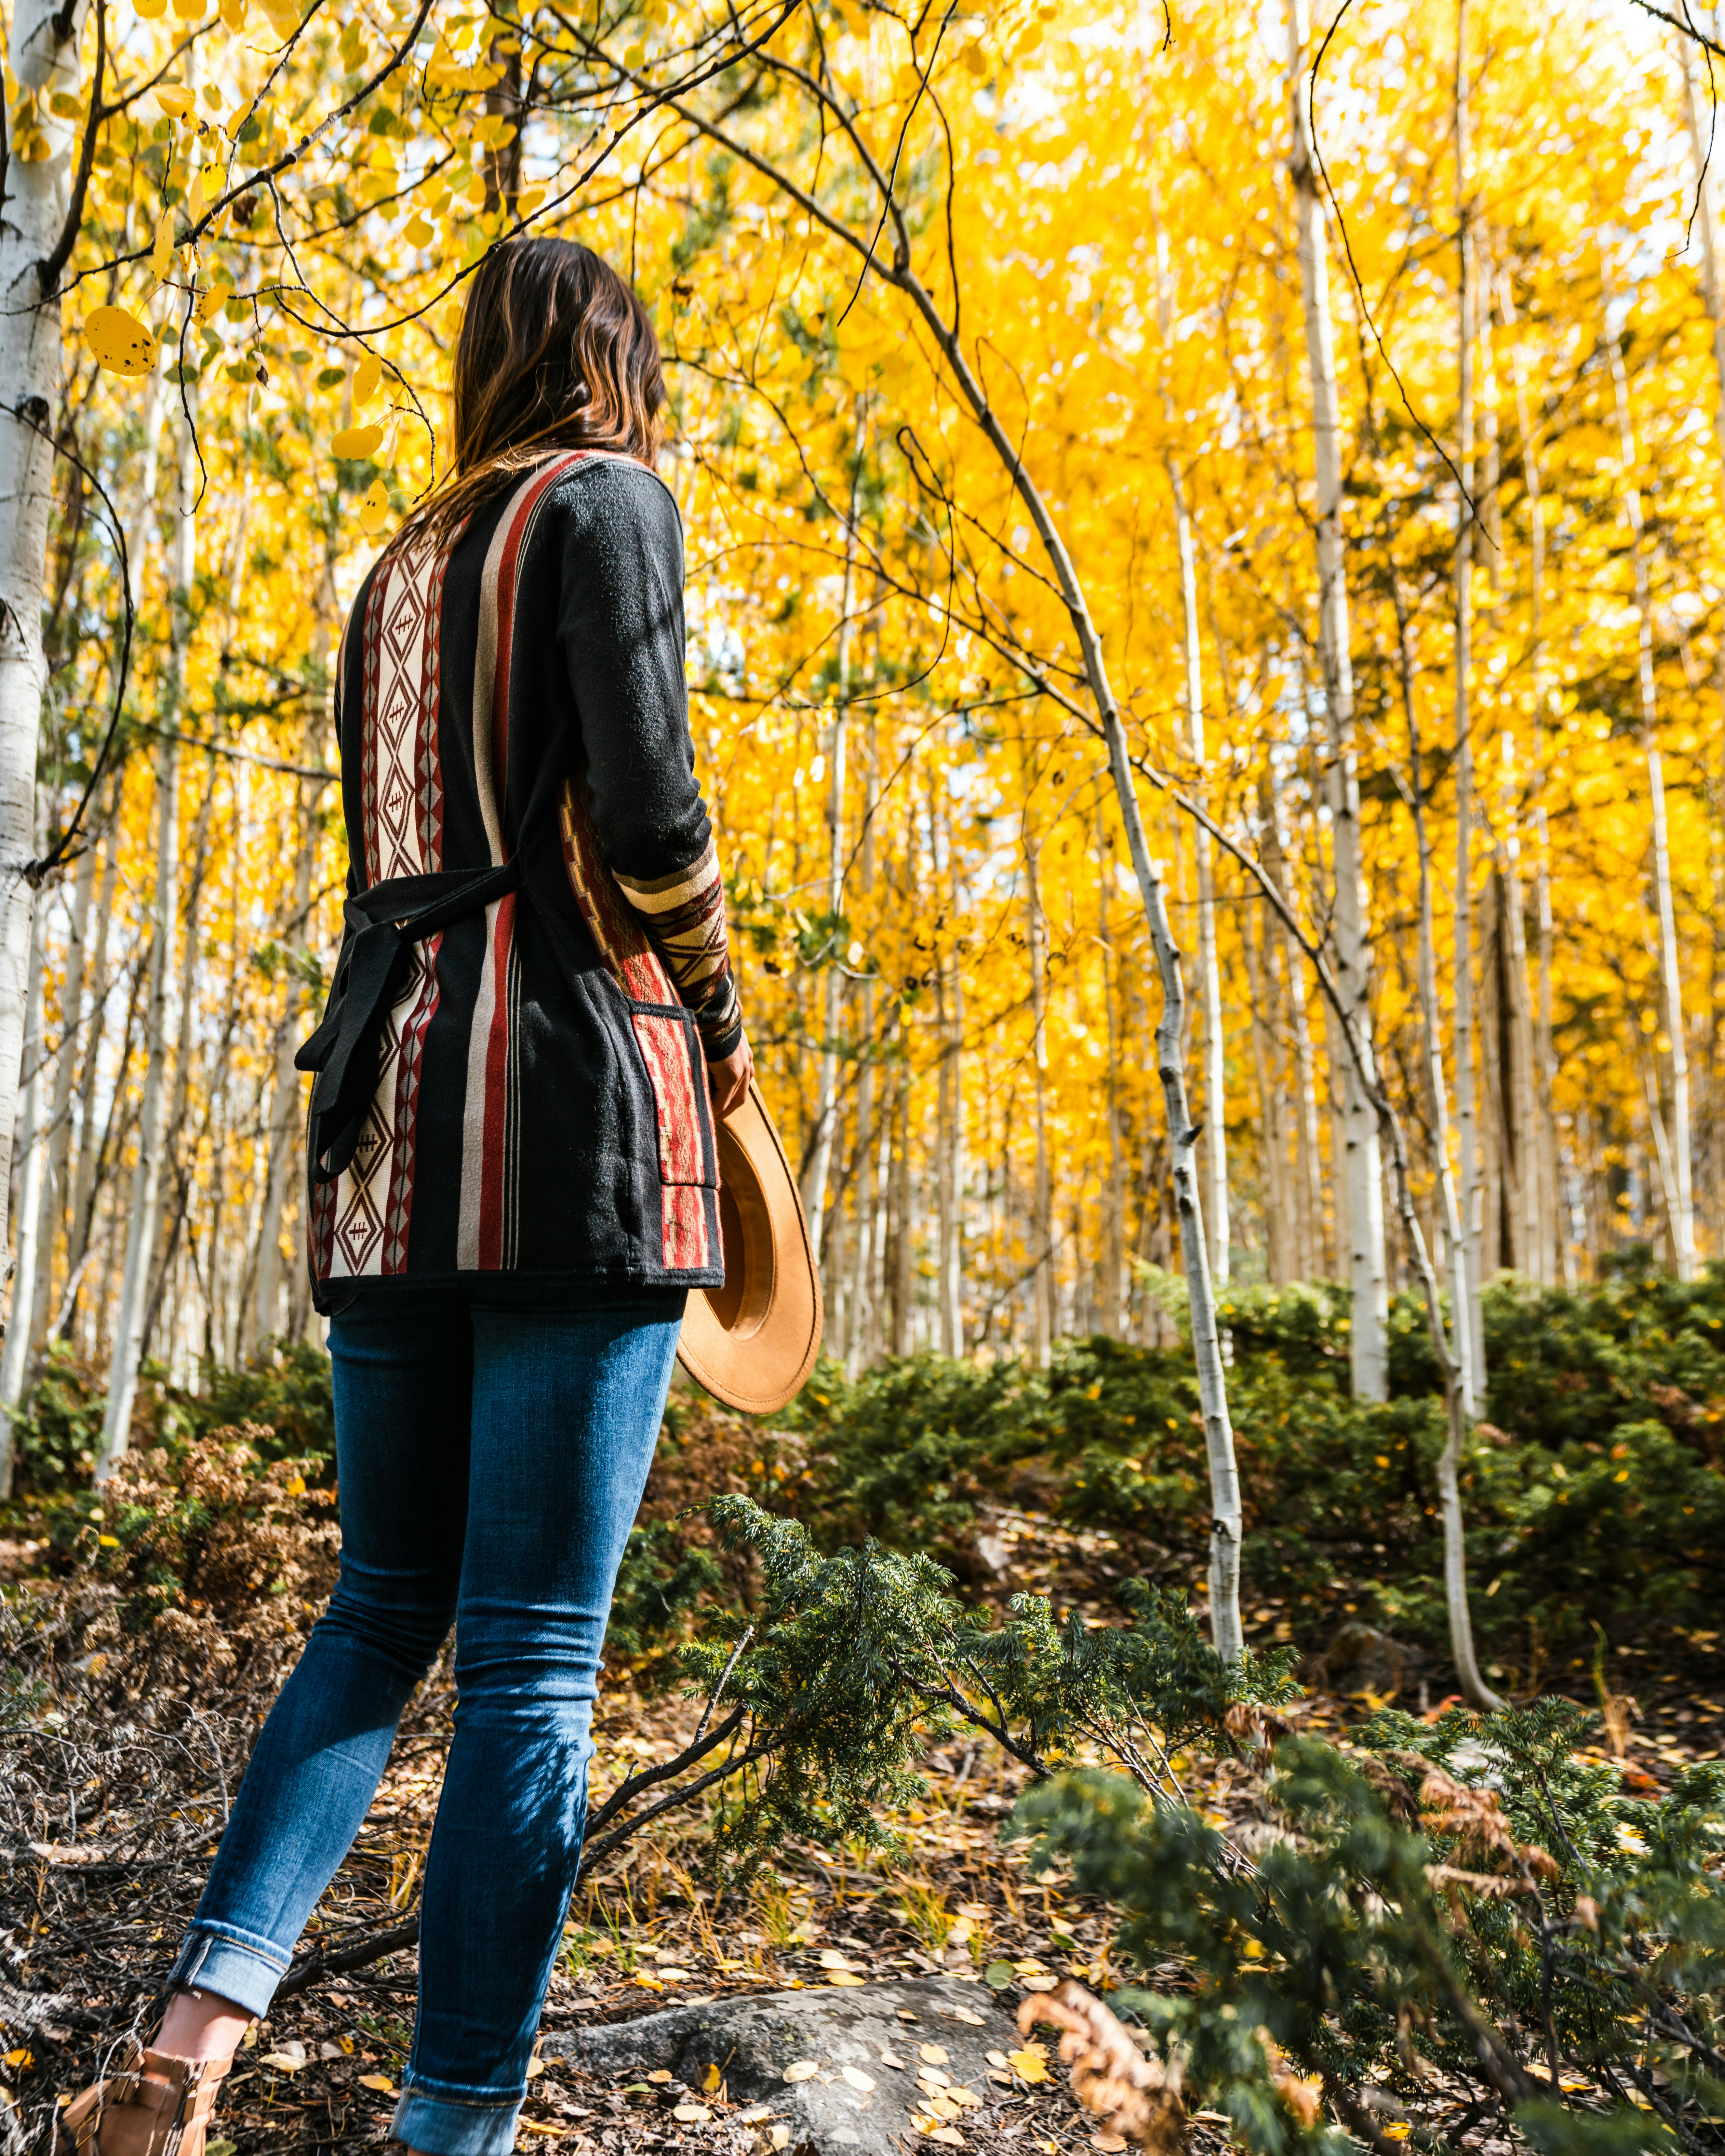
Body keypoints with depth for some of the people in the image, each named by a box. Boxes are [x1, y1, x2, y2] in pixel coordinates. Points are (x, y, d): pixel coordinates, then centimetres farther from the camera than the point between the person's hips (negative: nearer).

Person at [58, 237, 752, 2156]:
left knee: (386, 1603, 14)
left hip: (391, 1104, 7)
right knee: (536, 1647, -2)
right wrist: (719, 1024, 3)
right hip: (572, 1098, -7)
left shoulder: (400, 569, 23)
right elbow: (642, 802, -11)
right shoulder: (607, 499, 2)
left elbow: (392, 859, 19)